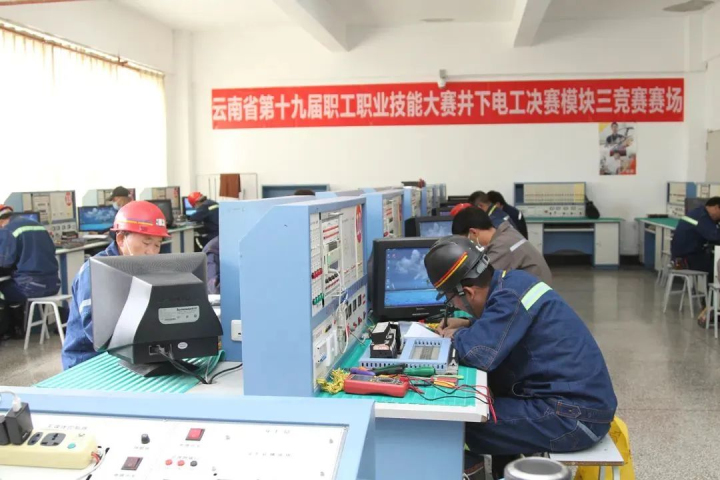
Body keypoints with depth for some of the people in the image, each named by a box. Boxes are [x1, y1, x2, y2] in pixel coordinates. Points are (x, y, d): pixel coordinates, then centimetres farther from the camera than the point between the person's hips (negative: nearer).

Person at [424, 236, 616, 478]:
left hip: (575, 417, -9)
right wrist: (468, 325, 11)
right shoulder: (510, 279, 6)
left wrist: (458, 336, -10)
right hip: (580, 399, 9)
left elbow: (481, 353, -31)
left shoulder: (510, 295, -20)